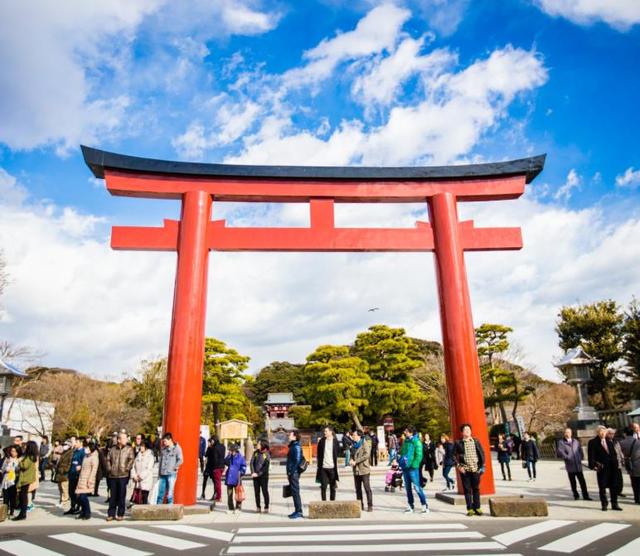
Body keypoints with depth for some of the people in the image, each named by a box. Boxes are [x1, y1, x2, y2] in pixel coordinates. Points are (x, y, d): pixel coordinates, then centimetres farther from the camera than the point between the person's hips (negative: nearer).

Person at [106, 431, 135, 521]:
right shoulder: (112, 449, 9)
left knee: (121, 496, 2)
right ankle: (111, 514, 19)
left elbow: (131, 460, -7)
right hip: (112, 476, 3)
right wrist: (109, 469, 4)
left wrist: (126, 469, -12)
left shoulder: (129, 449, 1)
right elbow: (108, 459, 14)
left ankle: (120, 514, 11)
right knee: (113, 496, 9)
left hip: (123, 476, -2)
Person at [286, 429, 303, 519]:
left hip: (294, 473, -10)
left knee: (295, 492, -4)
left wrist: (291, 472, -19)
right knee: (294, 492, 13)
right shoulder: (292, 446, 15)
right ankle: (297, 511, 20)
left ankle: (299, 512, 2)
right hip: (291, 474, 10)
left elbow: (297, 460, -21)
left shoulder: (296, 447, -15)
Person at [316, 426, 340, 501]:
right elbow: (319, 454, 7)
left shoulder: (335, 441, 0)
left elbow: (337, 454, 5)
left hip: (332, 467, -1)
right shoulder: (322, 441, 4)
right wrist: (319, 465, 1)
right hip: (323, 467, 1)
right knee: (323, 486, 0)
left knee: (332, 487, 7)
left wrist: (336, 465, -1)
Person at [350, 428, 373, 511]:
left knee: (367, 488, -3)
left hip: (364, 469, -7)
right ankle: (360, 505, 19)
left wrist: (356, 461, -19)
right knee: (358, 489, 10)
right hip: (356, 470, 7)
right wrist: (352, 460, 0)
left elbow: (366, 455, -19)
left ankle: (370, 506, 4)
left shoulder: (365, 443, -8)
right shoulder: (355, 444, 14)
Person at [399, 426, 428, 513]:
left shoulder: (416, 442, -10)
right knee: (408, 488, 13)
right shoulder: (405, 441, 11)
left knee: (417, 487, -5)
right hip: (405, 468, 7)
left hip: (413, 468, -7)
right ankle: (410, 506, 22)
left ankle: (425, 506, 4)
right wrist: (401, 462, 10)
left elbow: (419, 455, -15)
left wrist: (413, 465, -19)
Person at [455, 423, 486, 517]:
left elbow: (482, 453, 9)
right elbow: (455, 456, 2)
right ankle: (469, 509, 9)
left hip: (475, 469, 1)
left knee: (476, 489, 6)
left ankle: (477, 508, 15)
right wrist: (459, 466, -7)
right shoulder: (459, 443, 2)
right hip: (464, 470, -1)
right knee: (467, 490, 3)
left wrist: (482, 466, 2)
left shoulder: (476, 441, 8)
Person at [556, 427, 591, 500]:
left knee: (582, 481, 4)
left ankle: (585, 496, 12)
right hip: (570, 466, -3)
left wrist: (581, 458, 11)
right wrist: (567, 457, -12)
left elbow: (580, 450, 22)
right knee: (573, 482, 7)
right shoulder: (561, 442, -4)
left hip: (578, 465, 3)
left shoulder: (575, 441, 11)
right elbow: (559, 452, -13)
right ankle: (576, 495, 21)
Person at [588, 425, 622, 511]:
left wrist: (616, 464, 5)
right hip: (601, 468, -5)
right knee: (602, 487, 2)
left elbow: (614, 454, 16)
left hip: (612, 467, 5)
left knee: (613, 486, 9)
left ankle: (614, 504, 19)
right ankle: (604, 504, 12)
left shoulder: (609, 442, 16)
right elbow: (591, 456, -7)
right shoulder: (593, 442, -3)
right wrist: (593, 465, -15)